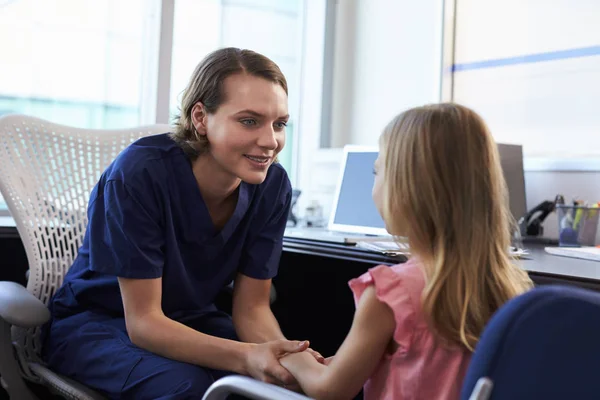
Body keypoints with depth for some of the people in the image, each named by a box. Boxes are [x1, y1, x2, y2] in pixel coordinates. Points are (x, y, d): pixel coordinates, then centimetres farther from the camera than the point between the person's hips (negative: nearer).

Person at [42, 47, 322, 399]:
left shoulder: (272, 185, -15)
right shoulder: (140, 173, -28)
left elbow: (252, 308, -9)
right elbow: (143, 322, -27)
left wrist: (284, 352, -32)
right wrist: (246, 357, -42)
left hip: (190, 321, 4)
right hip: (95, 322, -3)